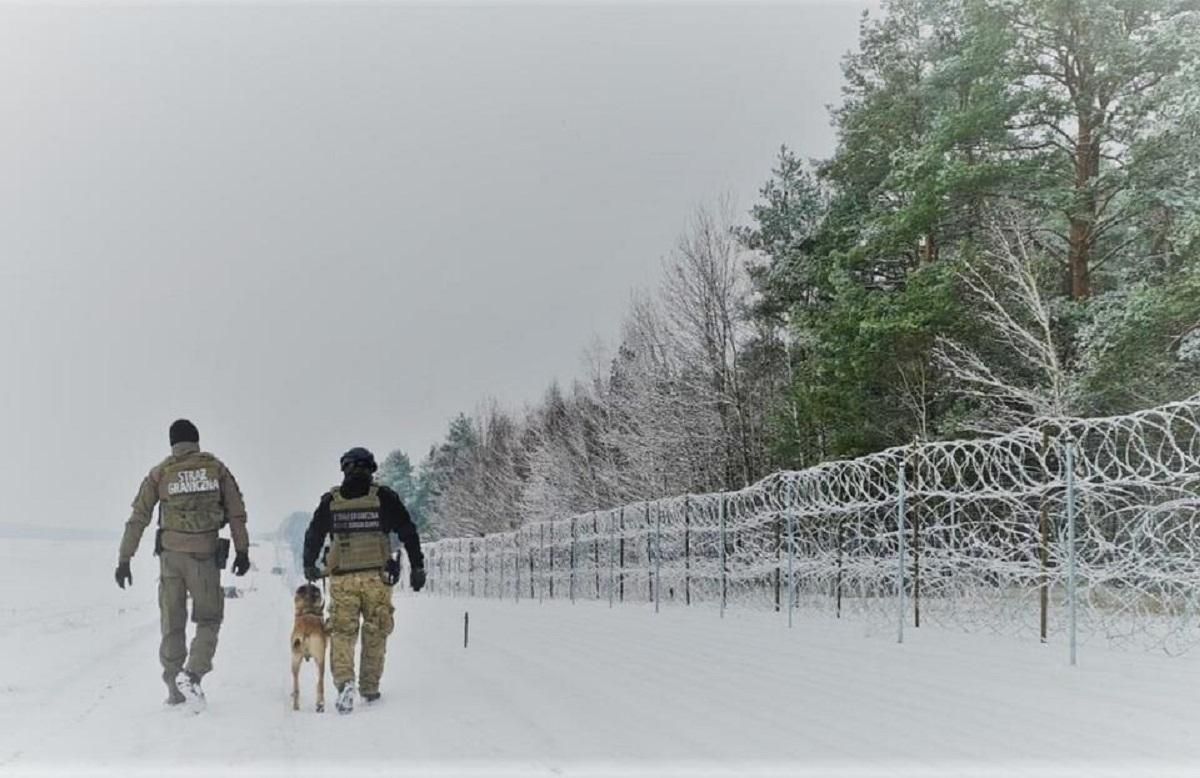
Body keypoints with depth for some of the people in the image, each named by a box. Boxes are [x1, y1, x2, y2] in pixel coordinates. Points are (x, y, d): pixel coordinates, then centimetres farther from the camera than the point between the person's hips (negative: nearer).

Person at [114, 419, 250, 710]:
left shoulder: (160, 472, 4)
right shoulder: (215, 467, 4)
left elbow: (138, 518, 2)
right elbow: (236, 511, 1)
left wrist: (124, 559, 5)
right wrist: (242, 550, 6)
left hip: (171, 553, 1)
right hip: (206, 555, -1)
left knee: (172, 623, 11)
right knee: (209, 619, 10)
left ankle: (174, 690, 16)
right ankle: (192, 674, -11)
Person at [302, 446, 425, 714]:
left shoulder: (331, 501, 6)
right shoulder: (384, 497, 2)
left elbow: (313, 536, 14)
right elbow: (408, 532, 1)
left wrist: (309, 566, 29)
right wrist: (417, 567, 7)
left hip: (342, 578, 0)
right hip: (377, 576, 0)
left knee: (342, 631, 4)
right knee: (375, 632, 11)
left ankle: (344, 680, -17)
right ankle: (370, 688, 17)